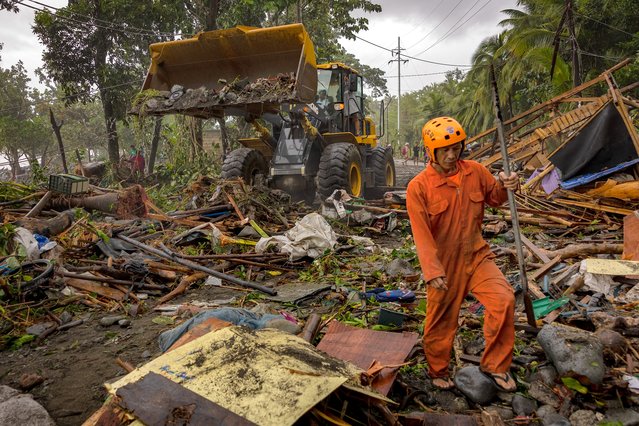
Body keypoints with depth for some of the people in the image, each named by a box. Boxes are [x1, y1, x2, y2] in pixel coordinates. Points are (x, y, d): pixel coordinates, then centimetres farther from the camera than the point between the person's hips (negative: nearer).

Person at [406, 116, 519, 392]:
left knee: (503, 300, -14)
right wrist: (432, 271, -25)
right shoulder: (418, 187, -15)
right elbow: (421, 233, -18)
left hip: (476, 256, 4)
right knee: (441, 321, 10)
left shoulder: (476, 172, -1)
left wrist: (504, 187, -8)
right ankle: (438, 371, 37)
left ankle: (494, 365, 9)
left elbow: (493, 198, 15)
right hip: (444, 265, -3)